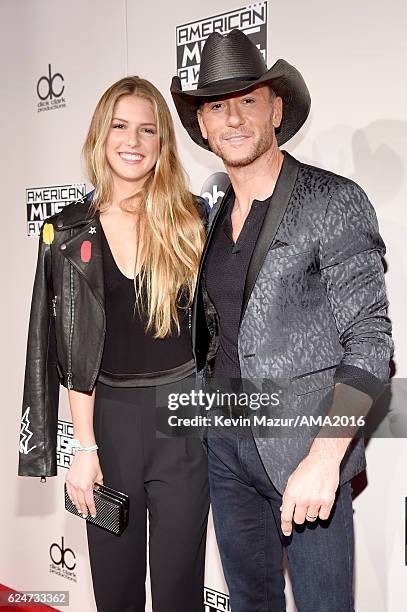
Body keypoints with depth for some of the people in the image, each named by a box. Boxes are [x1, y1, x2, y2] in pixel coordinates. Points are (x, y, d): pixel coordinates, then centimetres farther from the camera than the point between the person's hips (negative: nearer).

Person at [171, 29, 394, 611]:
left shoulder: (334, 201, -10)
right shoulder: (215, 217, 9)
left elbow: (369, 339, -15)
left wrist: (324, 458, -22)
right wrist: (211, 426, 8)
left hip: (302, 450, -5)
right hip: (224, 445, 6)